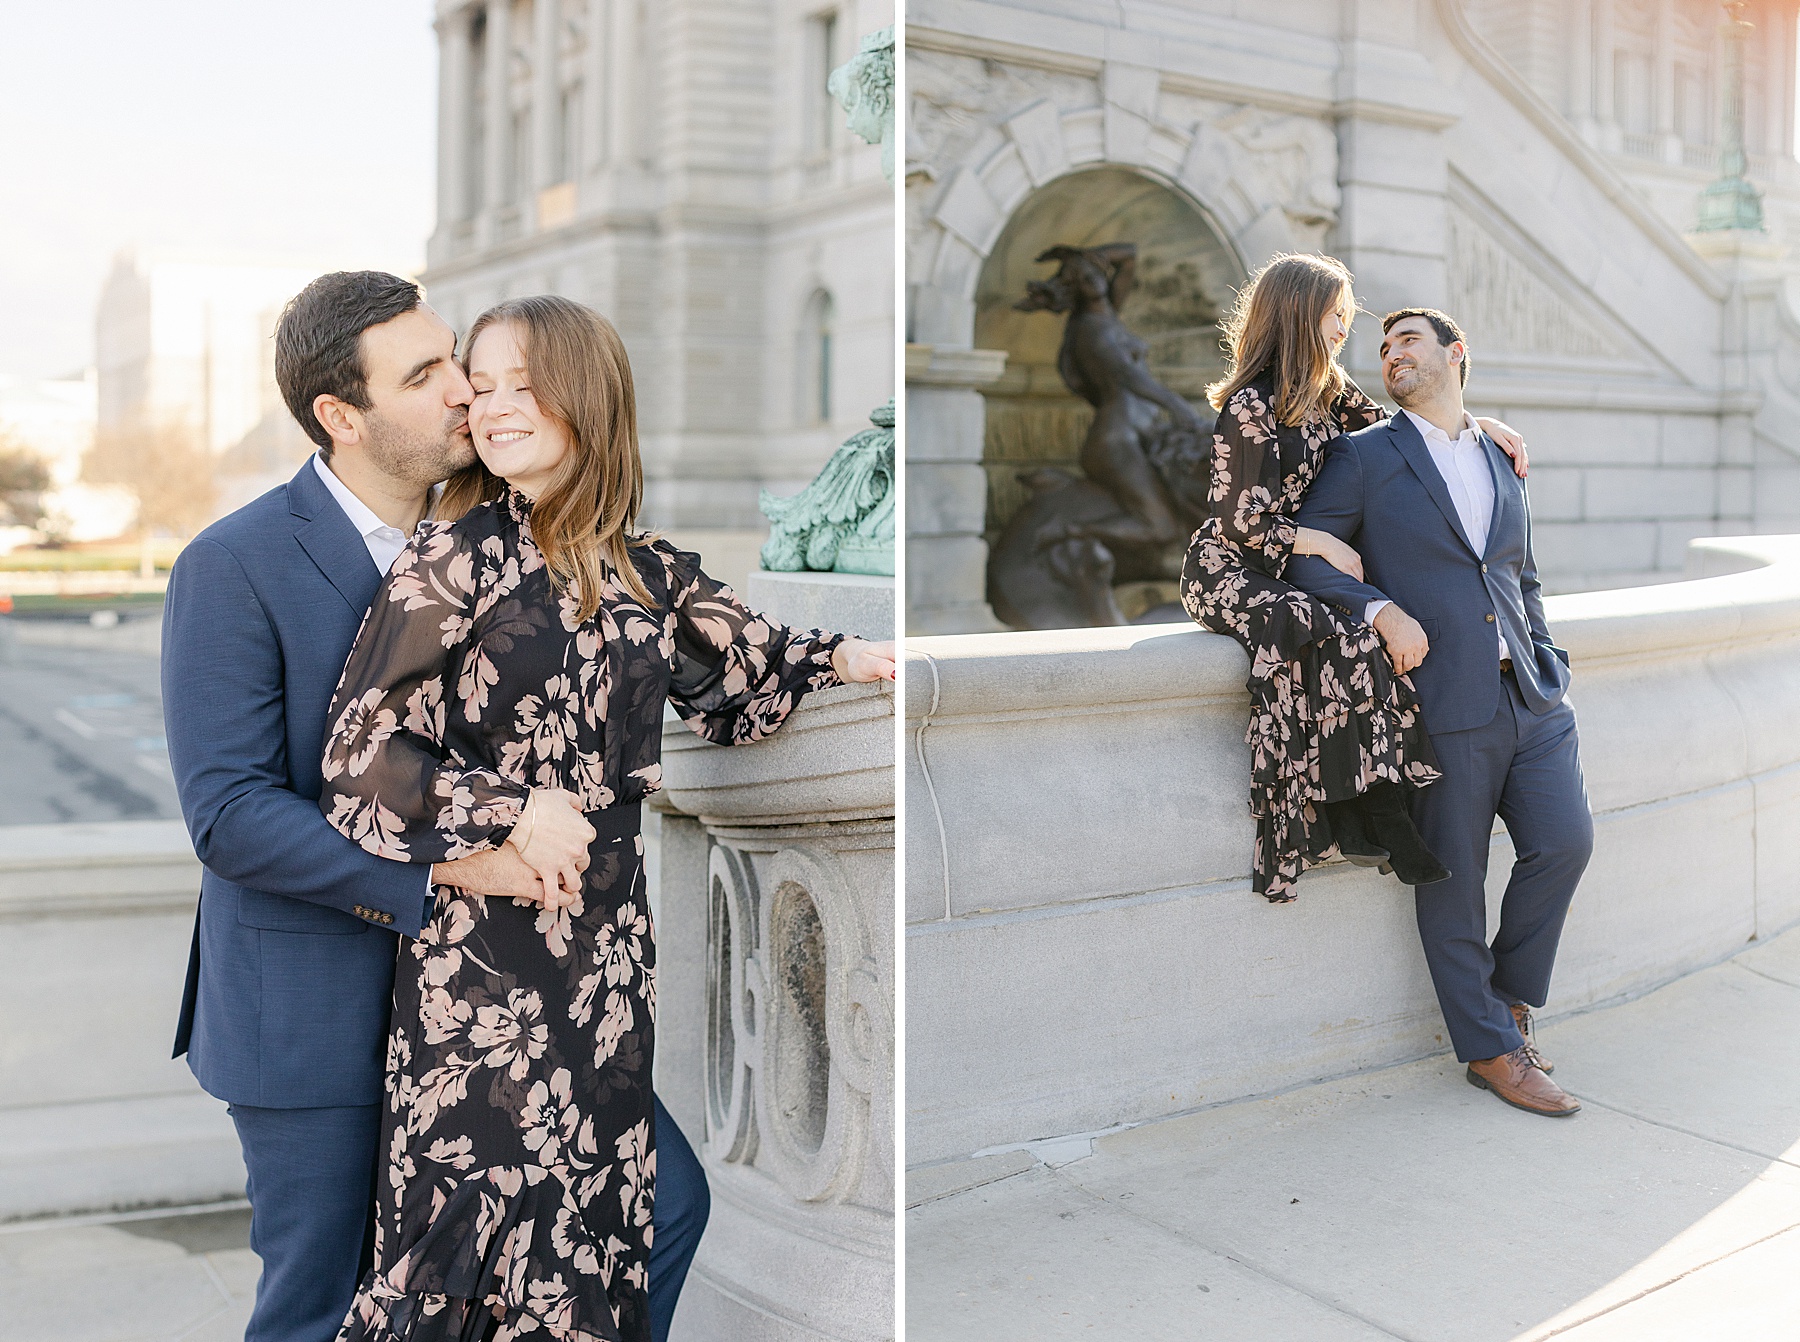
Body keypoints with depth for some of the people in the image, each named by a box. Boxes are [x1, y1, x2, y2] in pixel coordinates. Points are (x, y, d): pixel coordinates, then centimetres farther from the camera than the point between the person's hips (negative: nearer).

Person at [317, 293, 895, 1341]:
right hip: (482, 941, -4)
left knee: (595, 1204, 10)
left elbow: (739, 666, 22)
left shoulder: (643, 571, 6)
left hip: (608, 935, 4)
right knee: (483, 1202, 0)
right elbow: (362, 750, -7)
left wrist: (842, 661, 8)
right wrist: (510, 814, -12)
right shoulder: (456, 555, -6)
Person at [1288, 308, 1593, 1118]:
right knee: (1453, 879, -1)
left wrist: (1548, 664, 14)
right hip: (1443, 702, -5)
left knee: (1564, 839, -5)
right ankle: (1492, 1049, 13)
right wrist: (1382, 611, -16)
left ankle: (1509, 994, 18)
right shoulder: (1364, 456, 4)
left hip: (1528, 693, 5)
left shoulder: (1501, 463, 19)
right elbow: (1306, 558, -3)